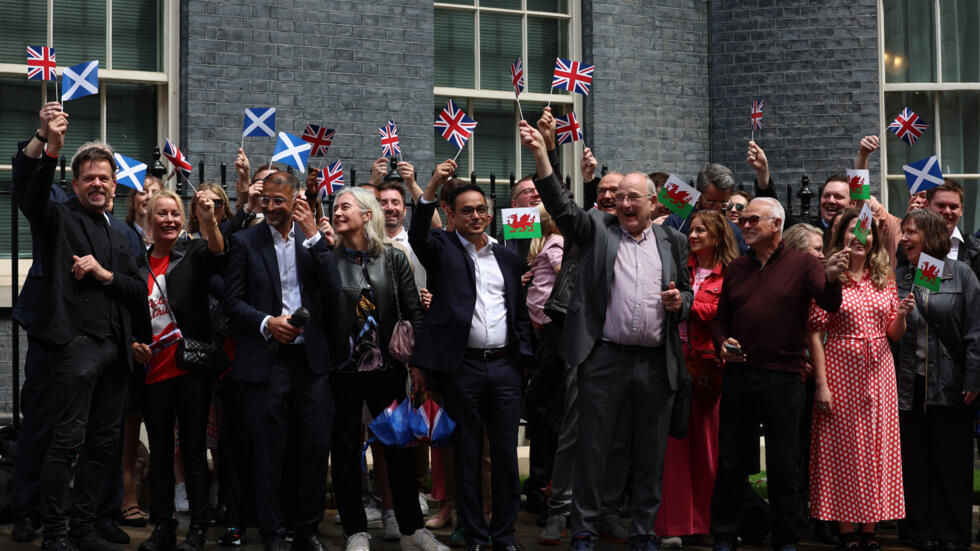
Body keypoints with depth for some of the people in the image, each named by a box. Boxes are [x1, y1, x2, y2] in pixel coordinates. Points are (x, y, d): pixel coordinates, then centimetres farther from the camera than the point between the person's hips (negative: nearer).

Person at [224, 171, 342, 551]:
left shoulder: (313, 241, 8)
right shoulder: (245, 241, 1)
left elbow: (333, 289, -5)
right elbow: (233, 302, 0)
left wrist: (313, 235, -9)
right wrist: (267, 323, -15)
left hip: (310, 359, 2)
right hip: (266, 361, -2)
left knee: (317, 445, 5)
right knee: (269, 452, 4)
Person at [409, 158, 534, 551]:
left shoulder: (509, 259, 14)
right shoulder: (443, 249, 4)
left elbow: (520, 312, 16)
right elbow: (418, 236, -18)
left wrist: (524, 355, 6)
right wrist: (433, 187, -29)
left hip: (504, 367, 3)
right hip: (461, 367, -3)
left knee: (506, 454, 5)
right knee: (466, 455, 5)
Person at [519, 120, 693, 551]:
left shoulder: (671, 241, 12)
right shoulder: (597, 231, 5)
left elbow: (687, 292, 19)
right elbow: (560, 205, -8)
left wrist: (681, 300, -5)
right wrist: (540, 154, -19)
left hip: (657, 362, 2)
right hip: (605, 358, -2)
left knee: (650, 453, 9)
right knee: (592, 448, 2)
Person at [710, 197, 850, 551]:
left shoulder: (801, 264, 1)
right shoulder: (736, 268, 13)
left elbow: (830, 304, -13)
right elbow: (721, 318, 19)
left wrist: (831, 278, -34)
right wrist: (722, 343, -2)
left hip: (784, 376, -3)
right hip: (738, 374, 4)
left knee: (784, 466, 4)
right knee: (731, 462, 7)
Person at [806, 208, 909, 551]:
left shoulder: (885, 279, 8)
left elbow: (894, 335, 12)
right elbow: (815, 333, -7)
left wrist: (902, 314, -10)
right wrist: (821, 384, -13)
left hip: (878, 371, 4)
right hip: (841, 370, -4)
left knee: (877, 448, 6)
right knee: (842, 449, 0)